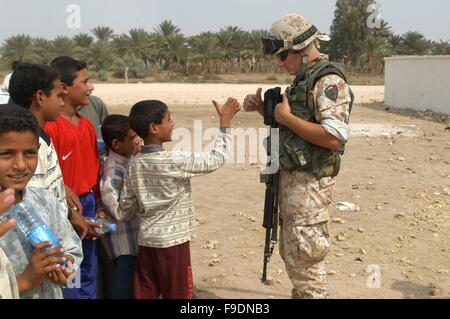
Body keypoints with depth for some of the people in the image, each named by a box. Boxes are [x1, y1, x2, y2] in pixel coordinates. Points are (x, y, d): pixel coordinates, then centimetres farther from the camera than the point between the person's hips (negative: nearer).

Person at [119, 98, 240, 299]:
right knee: (177, 294, 8)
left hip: (146, 240, 6)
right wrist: (225, 123, -6)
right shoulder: (174, 161, -17)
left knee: (145, 294, 11)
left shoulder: (135, 164, 1)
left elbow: (125, 208, 4)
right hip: (173, 242, -6)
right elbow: (216, 159, -12)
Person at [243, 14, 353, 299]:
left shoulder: (329, 81, -16)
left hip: (310, 182, -10)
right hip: (290, 177, 10)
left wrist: (287, 117, -20)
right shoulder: (303, 80, 13)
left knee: (305, 257, -3)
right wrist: (262, 109, 7)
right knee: (291, 253, 19)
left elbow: (333, 137, -27)